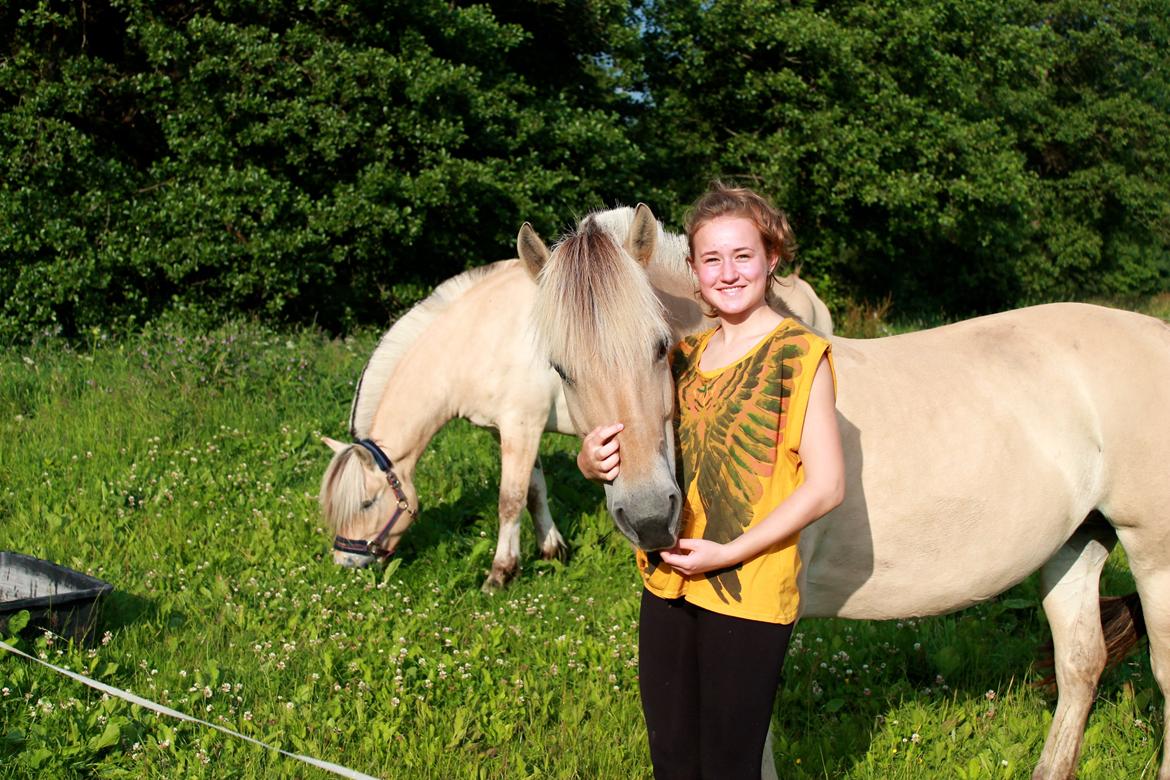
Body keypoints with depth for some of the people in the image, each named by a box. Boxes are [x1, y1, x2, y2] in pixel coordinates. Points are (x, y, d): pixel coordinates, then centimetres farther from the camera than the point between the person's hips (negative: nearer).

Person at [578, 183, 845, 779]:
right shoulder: (685, 355, 10)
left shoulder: (799, 354, -8)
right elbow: (635, 447, 13)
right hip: (668, 586, 6)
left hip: (749, 594, -6)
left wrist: (730, 552, -19)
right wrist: (593, 459, -11)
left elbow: (826, 486, -13)